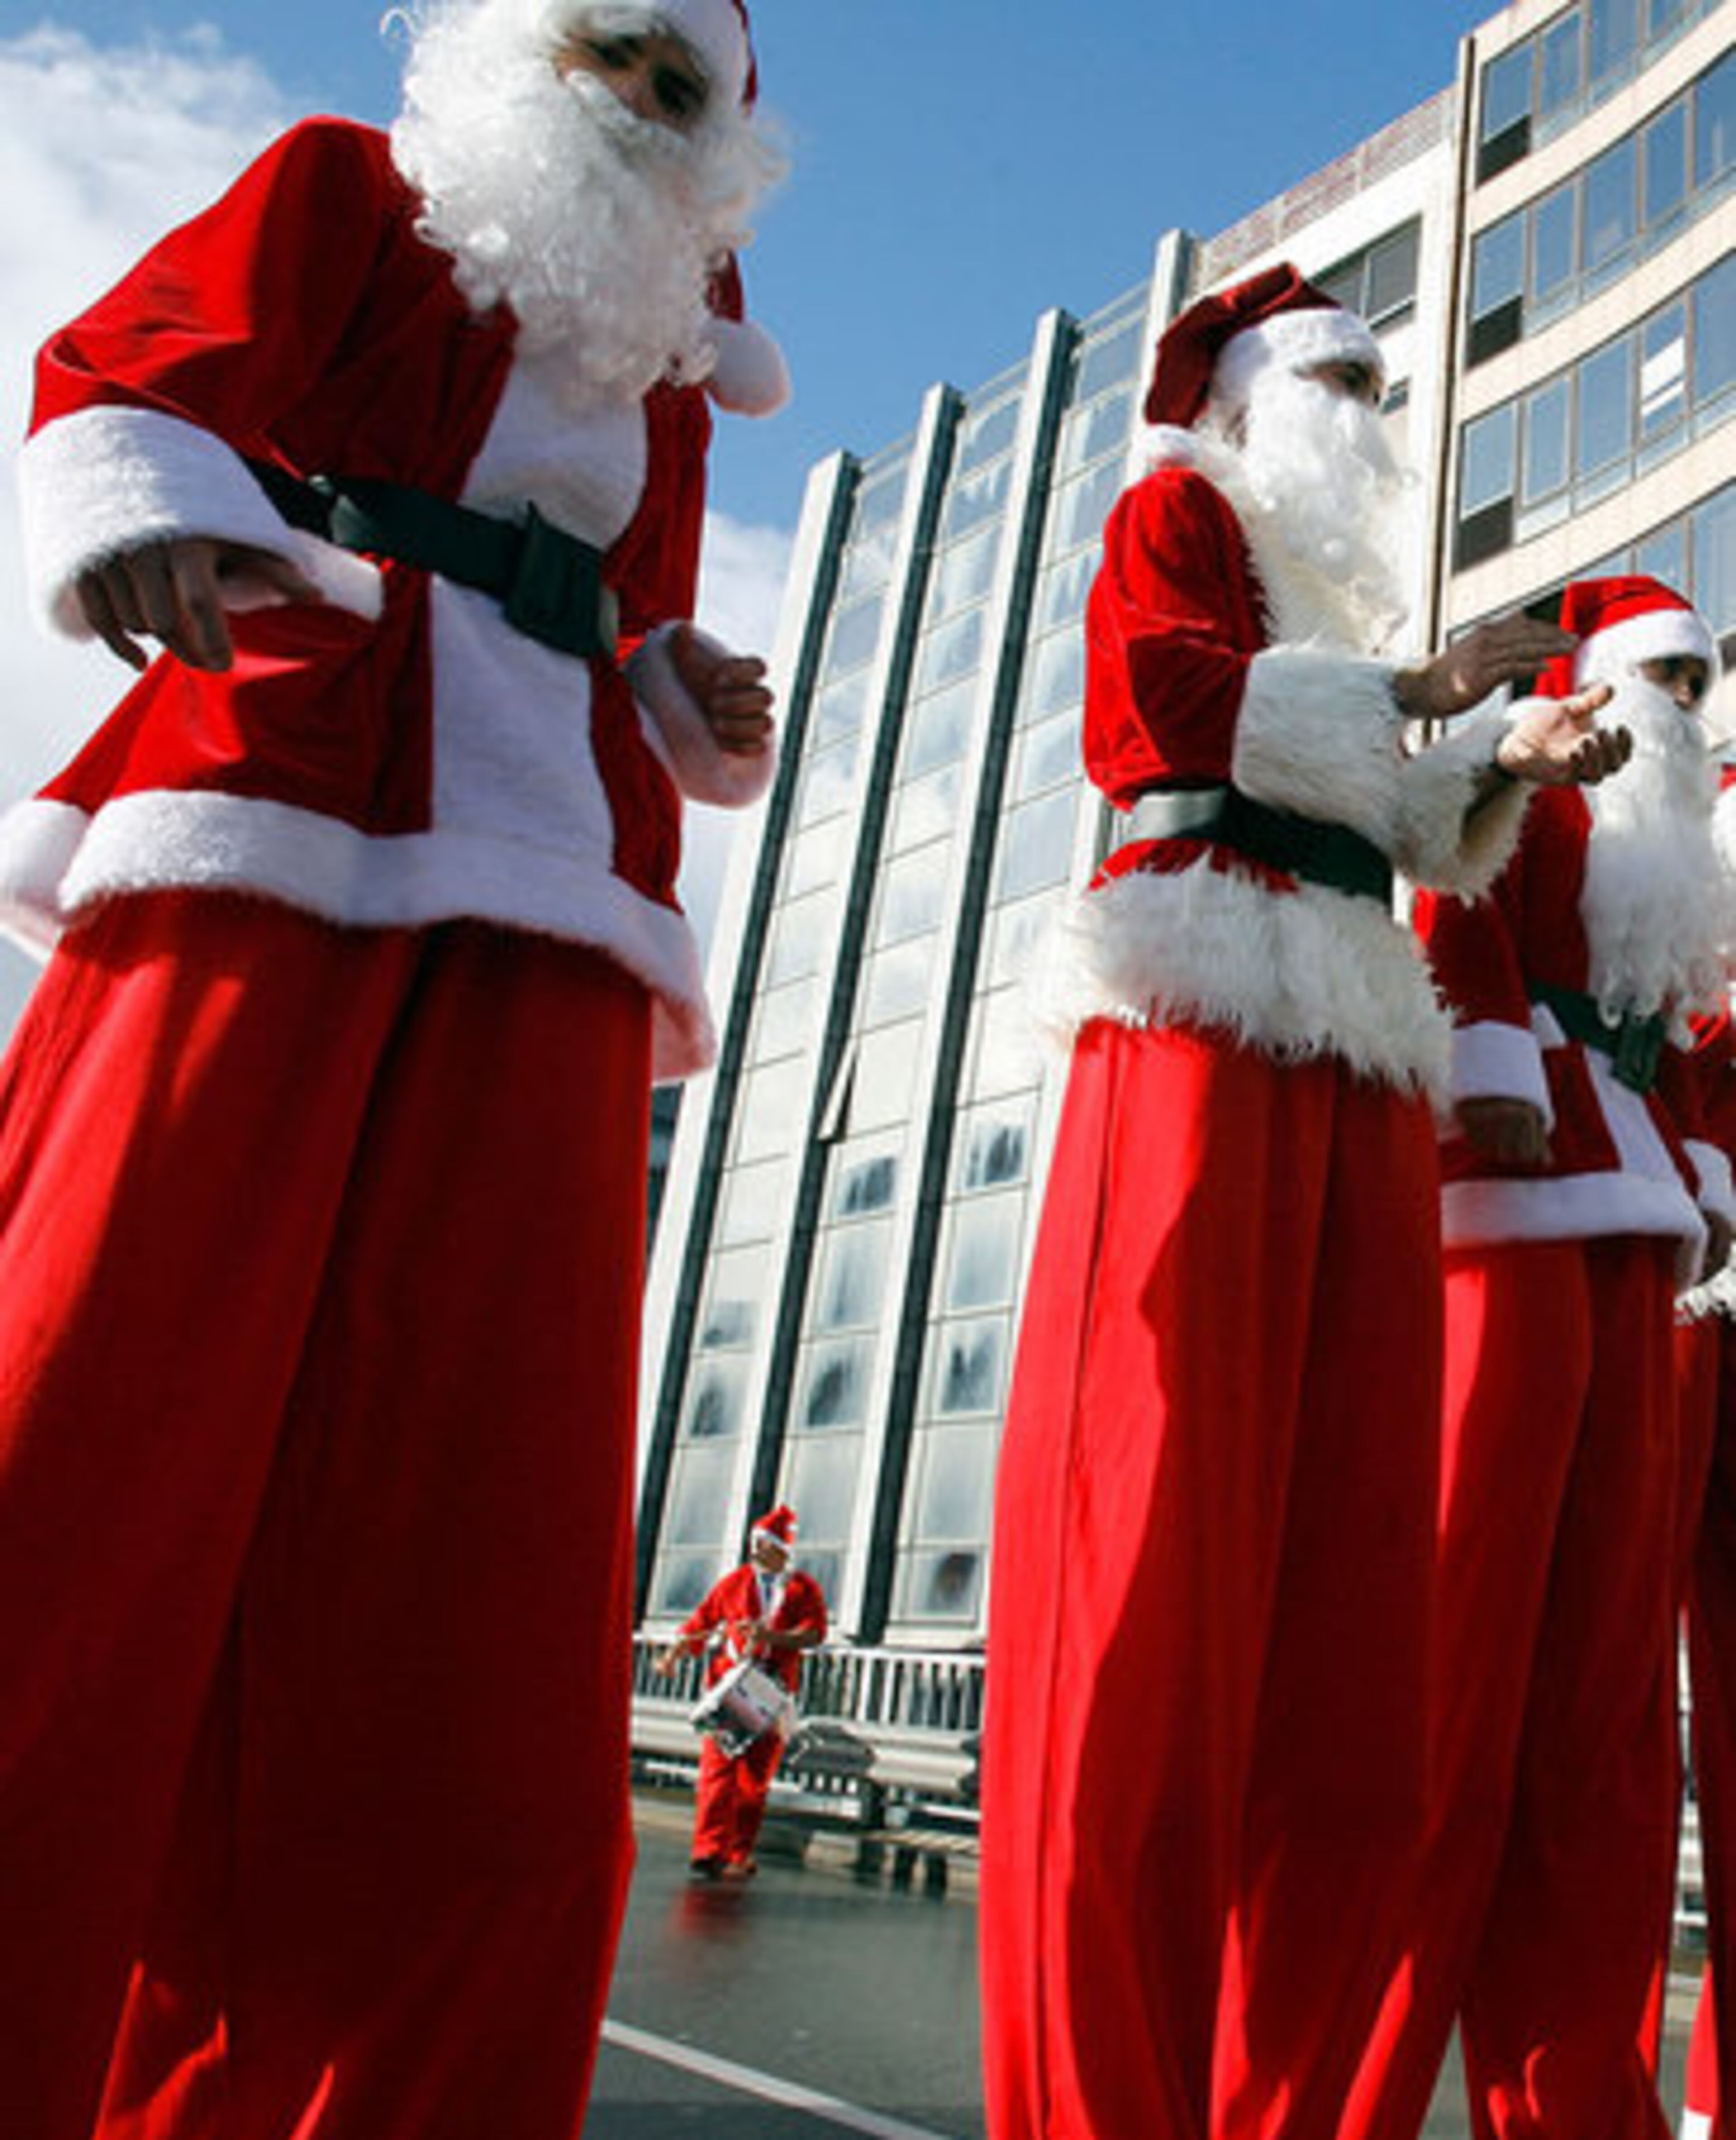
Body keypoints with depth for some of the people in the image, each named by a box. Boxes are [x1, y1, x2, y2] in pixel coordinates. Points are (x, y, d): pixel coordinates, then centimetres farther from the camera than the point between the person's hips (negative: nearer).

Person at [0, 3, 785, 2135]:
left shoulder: (667, 374, 30)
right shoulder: (352, 192, 18)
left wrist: (694, 701, 9)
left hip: (534, 947, 4)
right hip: (257, 876, -3)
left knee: (472, 1581, -4)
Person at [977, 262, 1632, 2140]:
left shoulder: (1336, 594, 34)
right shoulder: (1175, 515, 15)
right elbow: (1151, 693, -5)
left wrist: (1509, 765, 14)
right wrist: (1414, 690, -2)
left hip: (1361, 1061, 7)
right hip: (1203, 1022, -7)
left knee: (1345, 1621, -1)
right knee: (1155, 1568, -14)